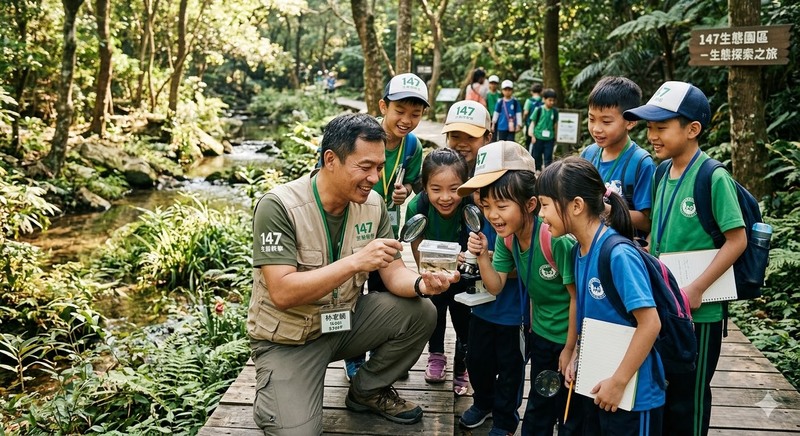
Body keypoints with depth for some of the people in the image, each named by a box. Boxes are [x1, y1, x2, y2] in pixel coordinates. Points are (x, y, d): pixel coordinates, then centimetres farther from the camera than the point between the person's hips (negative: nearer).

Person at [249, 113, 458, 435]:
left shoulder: (372, 204, -6)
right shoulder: (278, 206, -24)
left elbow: (393, 273, -6)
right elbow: (282, 293, -31)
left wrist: (421, 284, -29)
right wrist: (356, 262, -38)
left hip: (345, 320, 5)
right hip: (287, 338, -5)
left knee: (420, 313, -12)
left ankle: (368, 391, 11)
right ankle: (276, 398, 14)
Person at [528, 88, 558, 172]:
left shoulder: (555, 111, 2)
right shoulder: (539, 110, -5)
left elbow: (555, 124, 11)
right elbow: (533, 122, 1)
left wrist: (555, 138, 14)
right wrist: (532, 135, -3)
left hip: (549, 138, 1)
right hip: (538, 137, -1)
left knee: (548, 157, 0)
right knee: (536, 156, 10)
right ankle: (537, 170, 25)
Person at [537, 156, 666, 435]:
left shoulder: (619, 255, -24)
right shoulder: (580, 250, 1)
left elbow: (650, 323, -24)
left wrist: (618, 382, -21)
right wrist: (577, 358, 4)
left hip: (633, 395, -8)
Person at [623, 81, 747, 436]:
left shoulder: (713, 178, -17)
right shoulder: (663, 174, 3)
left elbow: (737, 240, -18)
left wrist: (696, 289, -21)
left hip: (698, 311, -6)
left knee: (688, 397, 10)